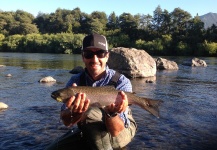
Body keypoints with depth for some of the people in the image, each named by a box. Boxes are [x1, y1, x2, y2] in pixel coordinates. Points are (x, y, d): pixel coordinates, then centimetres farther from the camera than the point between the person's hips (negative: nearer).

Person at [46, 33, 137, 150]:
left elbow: (116, 131, -28)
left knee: (90, 113, -31)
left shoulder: (121, 82, -22)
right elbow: (66, 122, -22)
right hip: (88, 134, 4)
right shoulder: (75, 81, -11)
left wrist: (111, 113, -49)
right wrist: (75, 113, -44)